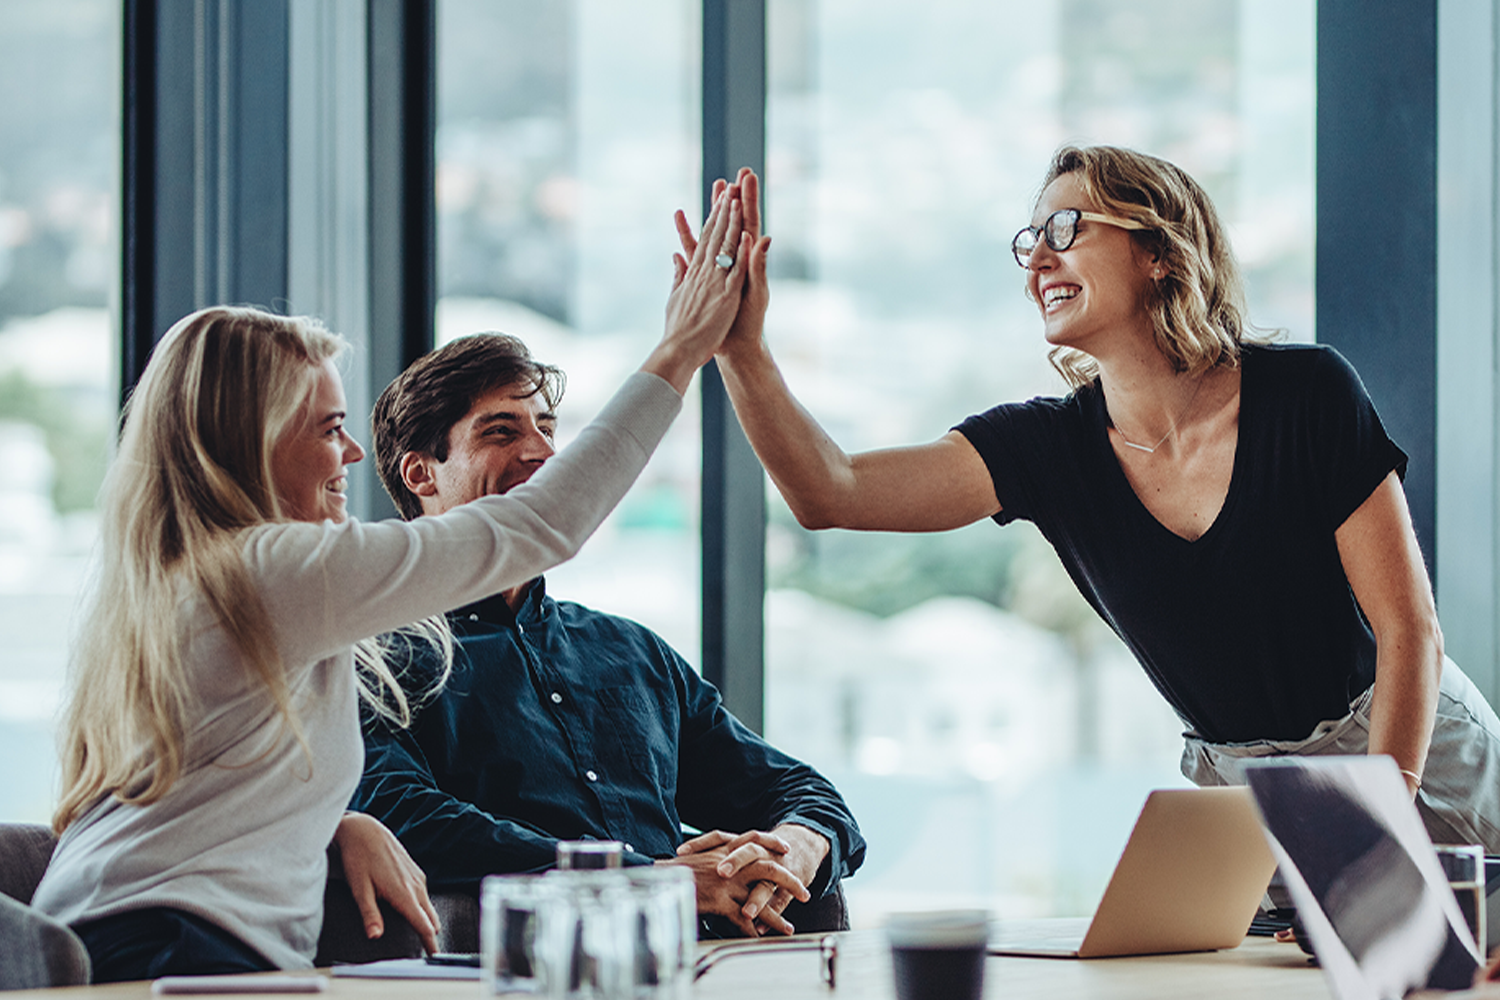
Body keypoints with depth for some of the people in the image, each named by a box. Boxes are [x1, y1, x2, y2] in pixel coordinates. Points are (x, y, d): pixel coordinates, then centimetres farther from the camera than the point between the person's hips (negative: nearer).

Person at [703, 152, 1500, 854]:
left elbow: (1410, 629, -14)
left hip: (1418, 753, -3)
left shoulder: (1306, 394, -15)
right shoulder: (1047, 445, -6)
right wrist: (740, 349, -29)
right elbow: (831, 493, -16)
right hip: (1236, 784, 3)